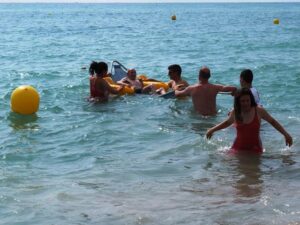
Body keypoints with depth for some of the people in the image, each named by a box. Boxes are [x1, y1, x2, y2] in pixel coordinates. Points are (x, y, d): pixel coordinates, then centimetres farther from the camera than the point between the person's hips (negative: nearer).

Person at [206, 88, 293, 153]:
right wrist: (212, 130, 21)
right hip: (238, 148, 2)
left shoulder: (259, 111, -7)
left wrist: (286, 134, 1)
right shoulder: (235, 112, 0)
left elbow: (273, 122, 6)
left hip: (255, 149, -2)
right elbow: (227, 123, 22)